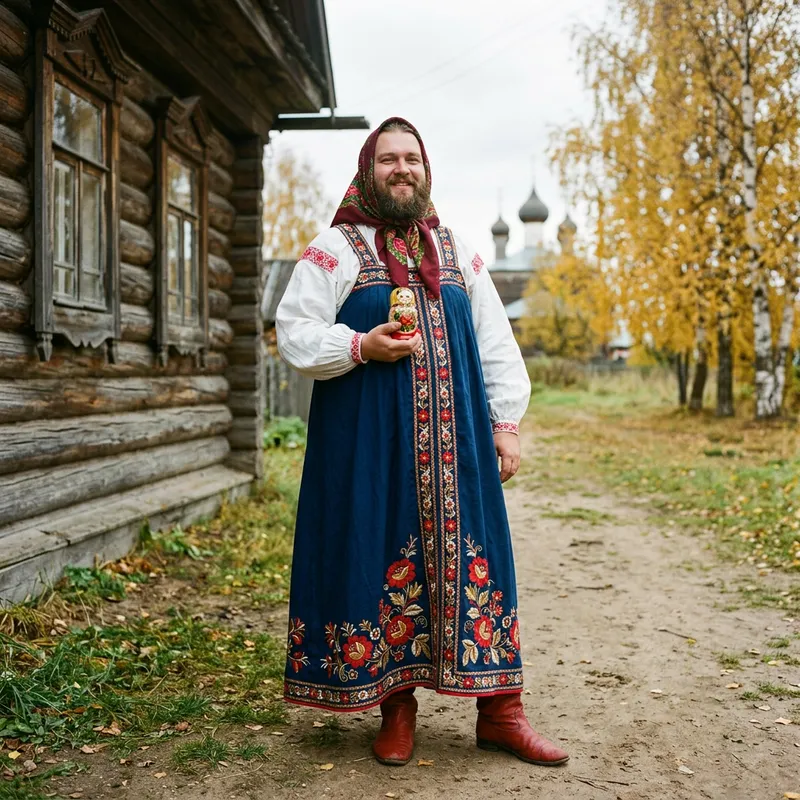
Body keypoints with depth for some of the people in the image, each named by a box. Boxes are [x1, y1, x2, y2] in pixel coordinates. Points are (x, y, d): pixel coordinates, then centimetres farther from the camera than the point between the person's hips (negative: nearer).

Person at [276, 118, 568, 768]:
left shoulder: (459, 254, 16)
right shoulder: (336, 249, 4)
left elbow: (496, 344, 15)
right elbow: (295, 332, -2)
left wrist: (506, 423, 7)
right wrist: (361, 347, -18)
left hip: (455, 442, 3)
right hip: (370, 445, -3)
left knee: (475, 558, 3)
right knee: (383, 561, 1)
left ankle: (499, 710, 13)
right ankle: (396, 705, 17)